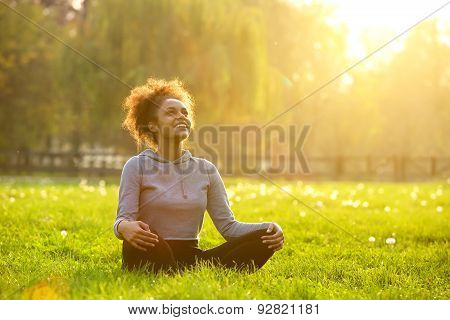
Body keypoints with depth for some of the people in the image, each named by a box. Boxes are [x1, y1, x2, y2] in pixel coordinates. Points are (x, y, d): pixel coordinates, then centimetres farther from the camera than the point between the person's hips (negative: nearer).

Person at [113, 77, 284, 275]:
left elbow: (227, 225, 7)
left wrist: (268, 228, -12)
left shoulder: (206, 169, 12)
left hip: (191, 259, 5)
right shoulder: (137, 166, 1)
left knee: (265, 237, -16)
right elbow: (123, 220, -8)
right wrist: (125, 227, -35)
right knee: (141, 237, -40)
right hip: (151, 259, -4)